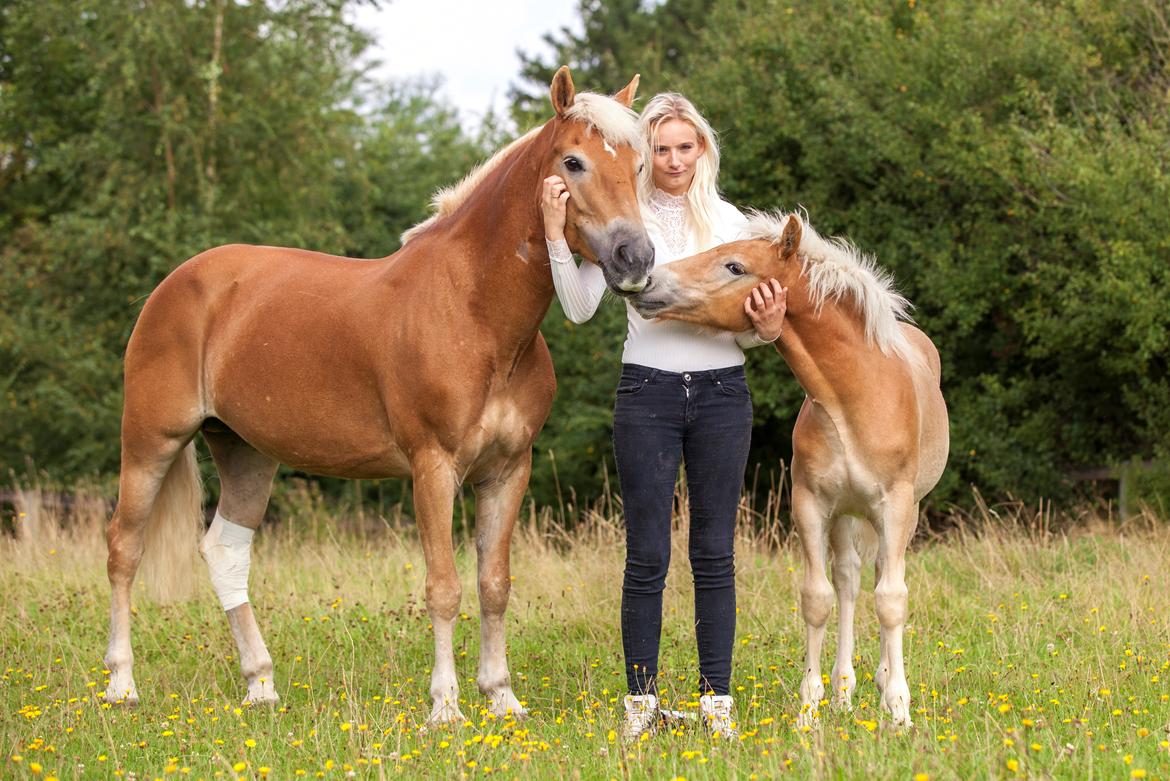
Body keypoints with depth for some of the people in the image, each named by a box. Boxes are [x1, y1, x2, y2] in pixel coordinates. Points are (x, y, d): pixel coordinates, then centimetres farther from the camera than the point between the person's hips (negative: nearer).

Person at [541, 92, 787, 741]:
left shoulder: (729, 222, 8)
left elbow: (747, 320, 11)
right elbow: (580, 309, -7)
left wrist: (767, 326, -12)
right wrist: (556, 231, -15)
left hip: (721, 391, 2)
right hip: (648, 393, -2)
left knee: (715, 554, 4)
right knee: (647, 556, 0)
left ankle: (717, 699, 9)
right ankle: (641, 698, 8)